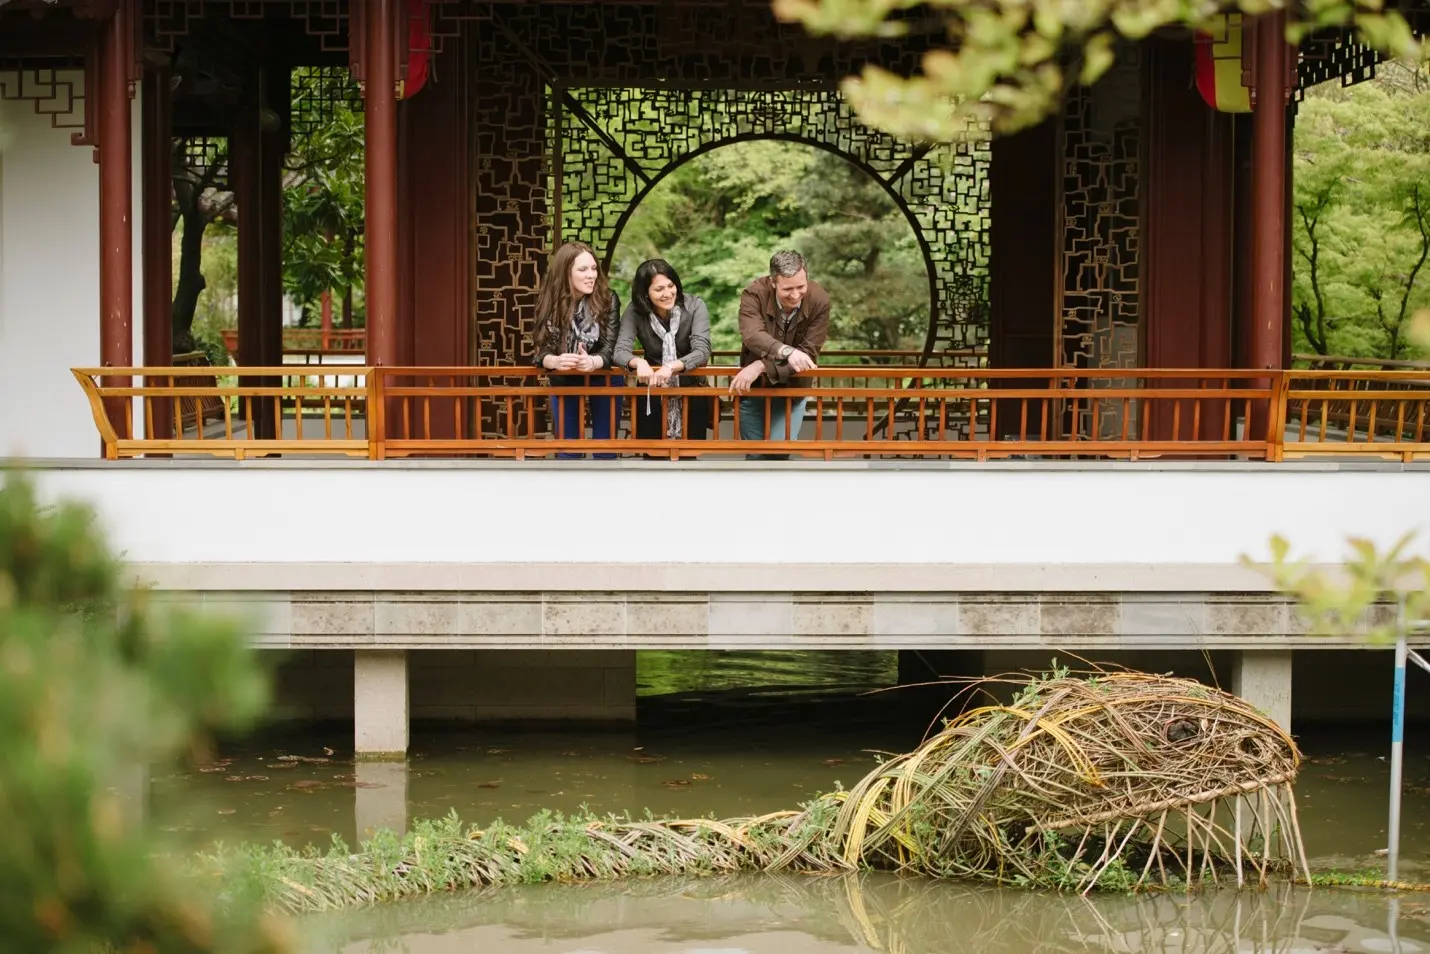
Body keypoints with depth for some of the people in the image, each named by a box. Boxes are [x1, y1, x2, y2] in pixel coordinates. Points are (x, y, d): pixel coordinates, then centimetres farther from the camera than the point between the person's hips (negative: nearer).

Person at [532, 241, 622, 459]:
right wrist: (555, 361, -43)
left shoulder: (607, 299, -19)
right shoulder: (550, 302, -15)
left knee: (605, 447, 3)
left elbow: (611, 348, -23)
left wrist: (592, 362, -47)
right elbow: (542, 349, -17)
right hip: (564, 382, 1)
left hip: (604, 380, -1)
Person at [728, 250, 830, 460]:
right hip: (753, 387, 0)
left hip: (791, 389, 0)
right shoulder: (754, 294, -24)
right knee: (756, 455, 7)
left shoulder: (819, 301, -21)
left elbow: (809, 353, -24)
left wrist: (761, 366, -34)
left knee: (780, 452, -12)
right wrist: (787, 351, -60)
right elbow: (752, 335, -41)